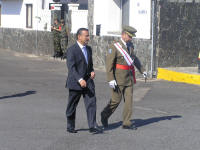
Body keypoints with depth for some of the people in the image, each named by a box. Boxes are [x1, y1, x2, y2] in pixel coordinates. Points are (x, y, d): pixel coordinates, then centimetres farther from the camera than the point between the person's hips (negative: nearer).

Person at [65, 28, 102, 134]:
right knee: (72, 106, 8)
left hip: (88, 81, 6)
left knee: (91, 102, -8)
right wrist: (80, 79, -32)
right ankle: (70, 126, 24)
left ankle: (93, 126, -9)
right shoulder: (72, 50, -13)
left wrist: (92, 71, 2)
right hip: (75, 82, -6)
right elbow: (71, 67, -21)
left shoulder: (88, 49, 11)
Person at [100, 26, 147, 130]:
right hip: (118, 78, -7)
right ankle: (105, 115, 23)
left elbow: (134, 58, 27)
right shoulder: (114, 46, -13)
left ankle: (126, 123, 6)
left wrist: (142, 70, 32)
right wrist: (111, 79, -22)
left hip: (129, 78, 7)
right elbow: (109, 63, -16)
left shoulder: (130, 45, 10)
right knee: (116, 100, -1)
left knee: (129, 99, 2)